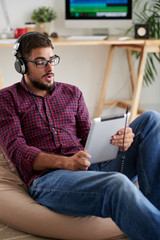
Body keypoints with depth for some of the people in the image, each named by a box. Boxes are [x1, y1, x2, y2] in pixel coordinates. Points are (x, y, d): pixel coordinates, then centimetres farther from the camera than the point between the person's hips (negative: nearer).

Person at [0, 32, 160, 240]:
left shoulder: (72, 93, 24)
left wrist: (118, 140, -9)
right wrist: (65, 162, -22)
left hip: (93, 168, 6)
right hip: (48, 177, -6)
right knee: (118, 185, -38)